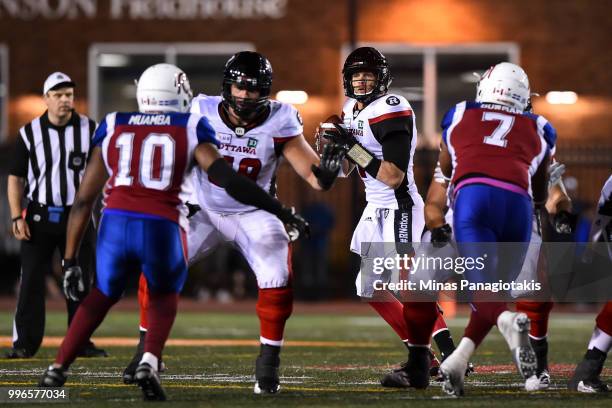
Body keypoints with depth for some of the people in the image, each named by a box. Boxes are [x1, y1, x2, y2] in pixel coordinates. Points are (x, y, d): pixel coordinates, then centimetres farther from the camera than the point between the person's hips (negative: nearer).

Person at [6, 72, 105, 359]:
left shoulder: (89, 130, 1)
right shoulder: (29, 133, -1)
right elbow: (16, 177, 2)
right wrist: (17, 217, -6)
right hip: (39, 215, -1)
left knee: (81, 281, 5)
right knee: (31, 281, -2)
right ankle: (24, 343, 2)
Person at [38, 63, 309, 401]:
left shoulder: (113, 128, 18)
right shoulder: (190, 130, 12)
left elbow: (84, 199, 17)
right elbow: (227, 179, -2)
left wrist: (70, 259, 20)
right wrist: (283, 213, 4)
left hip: (115, 224, 2)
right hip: (162, 230, -2)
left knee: (103, 296, 28)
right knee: (164, 297, 27)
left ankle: (58, 369, 18)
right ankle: (149, 362, 2)